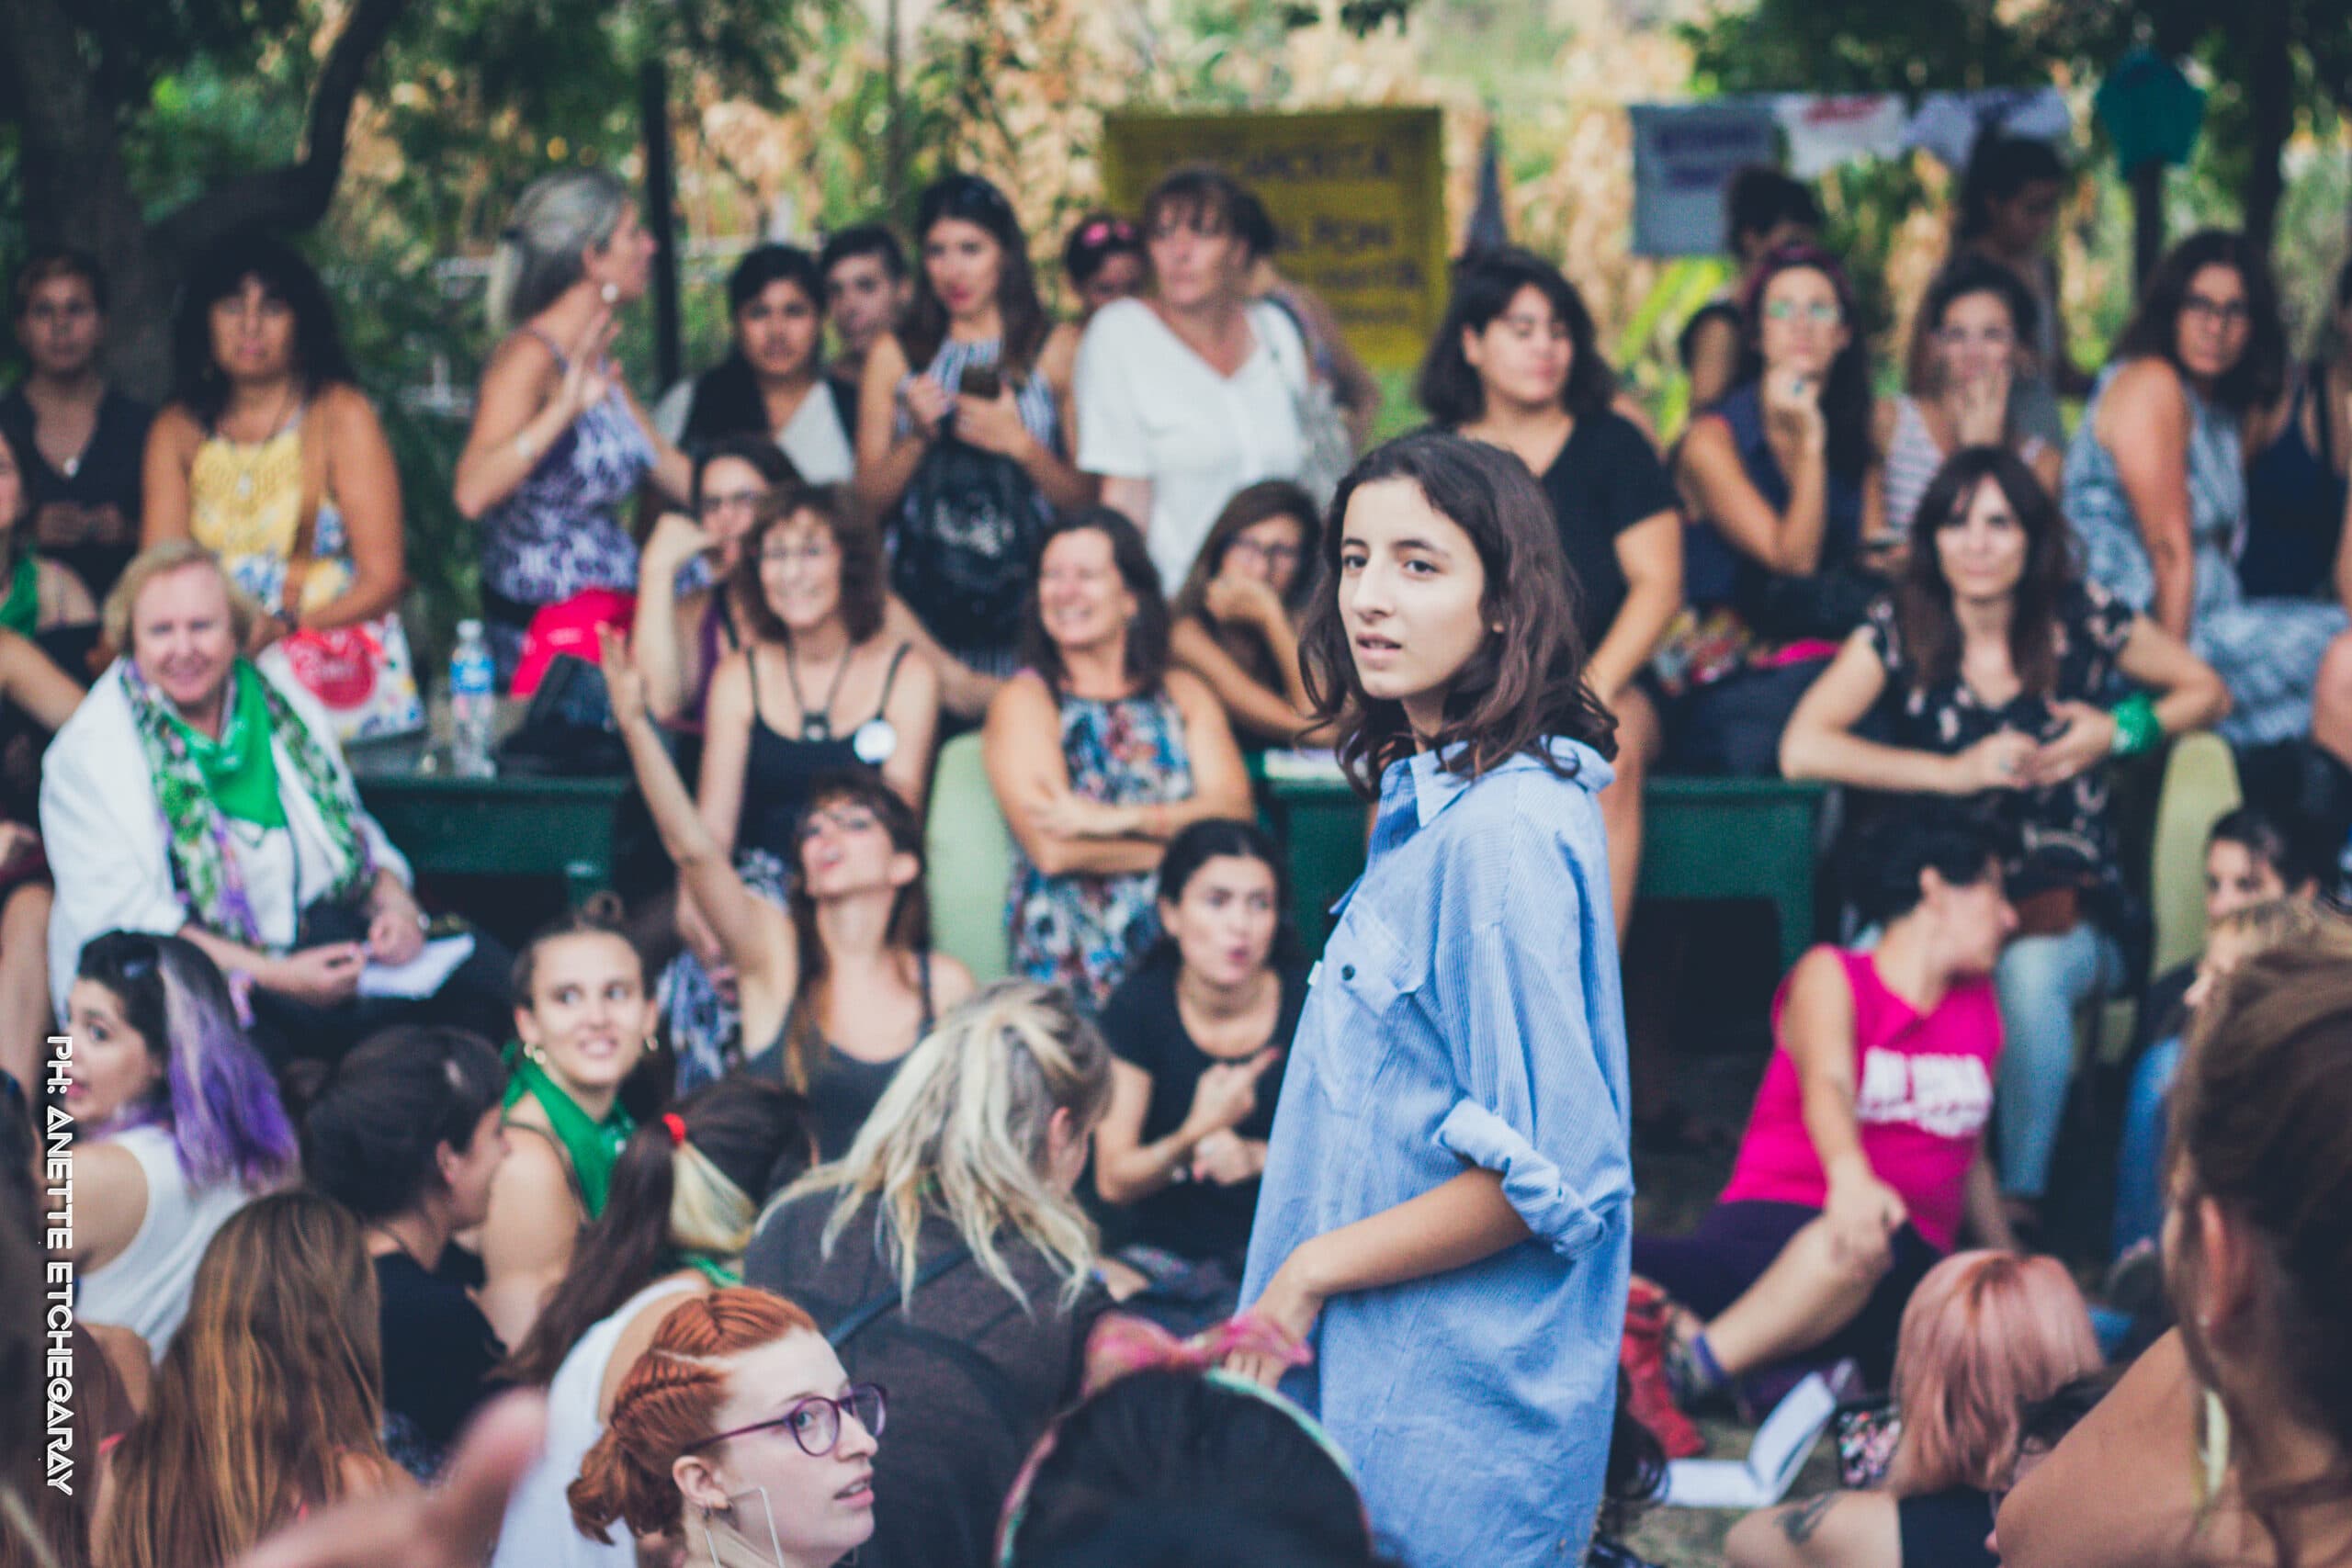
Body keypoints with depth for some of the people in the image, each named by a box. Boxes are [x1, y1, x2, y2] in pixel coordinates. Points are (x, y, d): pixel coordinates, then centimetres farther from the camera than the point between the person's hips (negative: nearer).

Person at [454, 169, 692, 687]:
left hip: (609, 615, 9)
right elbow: (473, 492, -29)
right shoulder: (530, 357, -15)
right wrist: (564, 409, -39)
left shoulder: (596, 361, 14)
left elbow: (669, 467, 22)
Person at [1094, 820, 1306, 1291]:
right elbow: (1112, 1182, -5)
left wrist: (1260, 1156, -17)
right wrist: (1194, 1137, -24)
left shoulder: (1312, 1004, -4)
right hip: (1175, 1259, 0)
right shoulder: (1136, 1009, -4)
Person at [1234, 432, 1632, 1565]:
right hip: (1377, 1379, 9)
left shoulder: (1502, 834, -18)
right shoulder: (1426, 803, 12)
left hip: (1458, 1423, -9)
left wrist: (1312, 1270, -13)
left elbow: (1549, 1174, -22)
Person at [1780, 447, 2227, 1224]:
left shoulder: (2081, 618, 2)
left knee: (2028, 972, -36)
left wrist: (2118, 732, -4)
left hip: (2065, 905, 0)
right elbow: (1802, 749, -10)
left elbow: (2206, 691, 15)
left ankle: (2020, 1196, -20)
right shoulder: (1898, 629, 2)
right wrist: (1957, 771, -13)